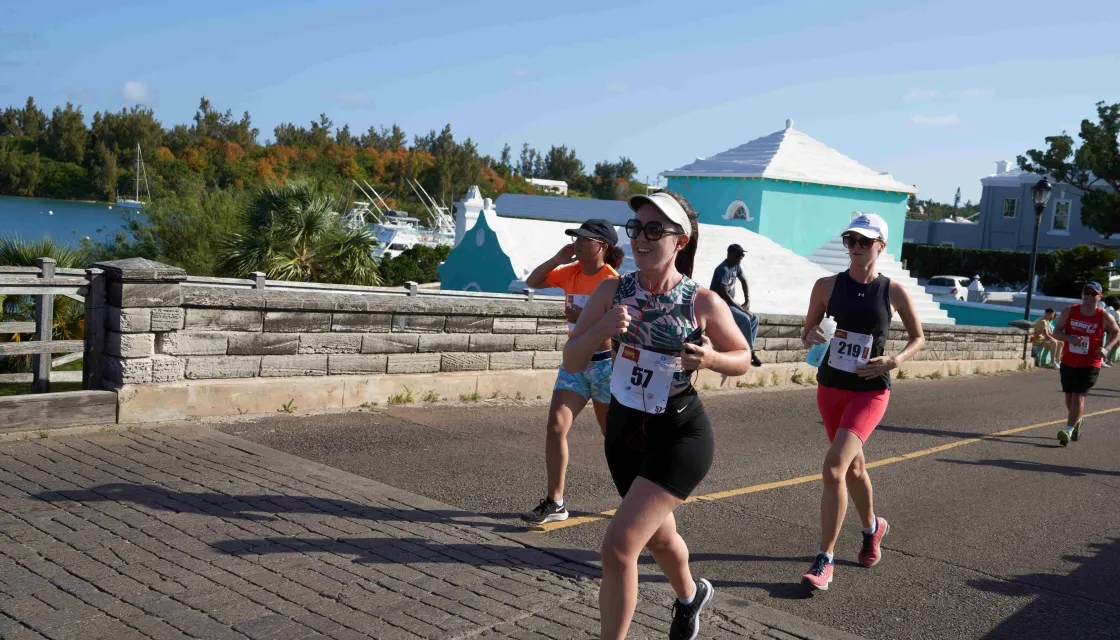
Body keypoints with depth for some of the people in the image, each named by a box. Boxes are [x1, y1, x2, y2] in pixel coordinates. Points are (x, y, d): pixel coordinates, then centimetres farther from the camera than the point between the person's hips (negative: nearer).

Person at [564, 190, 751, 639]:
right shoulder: (612, 292, -8)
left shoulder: (703, 303, -15)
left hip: (681, 434, -5)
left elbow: (743, 359, 0)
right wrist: (602, 329, -26)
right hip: (625, 429, 5)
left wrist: (710, 358, -22)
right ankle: (690, 595, 60)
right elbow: (571, 362, -7)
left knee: (619, 545, -18)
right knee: (658, 537, 26)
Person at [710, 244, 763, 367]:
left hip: (730, 303, 9)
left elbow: (744, 281, 19)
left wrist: (747, 301, 7)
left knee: (754, 318, -3)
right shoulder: (723, 270, -24)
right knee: (745, 319, -26)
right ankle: (750, 351, -16)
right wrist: (742, 309, -22)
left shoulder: (736, 266, 4)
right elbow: (724, 295, -28)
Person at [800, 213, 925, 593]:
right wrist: (811, 337, -17)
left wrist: (895, 360, -12)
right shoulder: (827, 286, -2)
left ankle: (823, 562, -10)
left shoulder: (893, 292, -5)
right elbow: (807, 332, 7)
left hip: (870, 391, -3)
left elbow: (918, 338, 7)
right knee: (853, 466, 20)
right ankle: (872, 528, 48)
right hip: (831, 387, 4)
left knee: (833, 469, -18)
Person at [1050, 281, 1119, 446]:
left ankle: (1068, 431, -12)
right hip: (1068, 362, 3)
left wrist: (1106, 348, -10)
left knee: (1078, 397, -12)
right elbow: (1056, 331, -1)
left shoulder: (1105, 318, -7)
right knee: (1069, 397, 14)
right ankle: (1077, 422, 41)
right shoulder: (1069, 312, -4)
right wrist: (1070, 338, -21)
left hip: (1090, 365, -3)